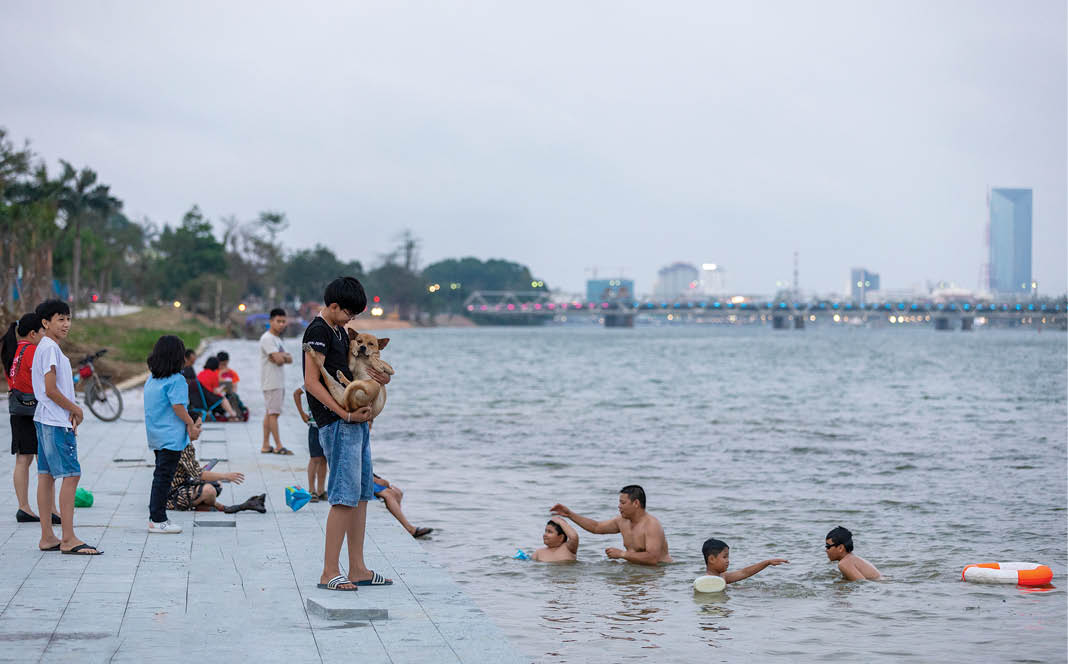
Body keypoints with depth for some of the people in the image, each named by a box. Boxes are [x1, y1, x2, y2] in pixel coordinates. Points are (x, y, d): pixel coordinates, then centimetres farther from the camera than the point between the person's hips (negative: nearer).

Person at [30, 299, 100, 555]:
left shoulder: (47, 347, 17)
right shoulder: (50, 348, -14)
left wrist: (70, 411, 6)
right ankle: (68, 539, -11)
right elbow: (51, 390, -20)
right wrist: (76, 410, -7)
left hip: (46, 420, 10)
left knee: (46, 476, 9)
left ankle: (47, 537, 12)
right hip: (56, 422, -10)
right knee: (71, 475, -10)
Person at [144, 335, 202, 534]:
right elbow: (178, 407, -19)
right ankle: (158, 520, -2)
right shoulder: (176, 380, -14)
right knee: (164, 476, -5)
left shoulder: (151, 380, 12)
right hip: (171, 437, -8)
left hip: (156, 435, 8)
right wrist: (192, 425, -6)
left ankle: (156, 517, 19)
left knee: (160, 475, 15)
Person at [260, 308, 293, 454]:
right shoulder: (267, 338, -13)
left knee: (269, 413, 9)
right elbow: (279, 360, -23)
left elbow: (290, 359, 11)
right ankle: (278, 446, -8)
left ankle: (266, 445, 11)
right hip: (271, 382, -10)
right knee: (273, 413, -8)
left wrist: (281, 356, -9)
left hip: (278, 381, 10)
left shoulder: (277, 339, 19)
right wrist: (284, 357, -1)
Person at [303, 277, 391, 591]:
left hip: (356, 421, 10)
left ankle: (357, 569, 15)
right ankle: (329, 573, -9)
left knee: (361, 495, 10)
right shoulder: (317, 332, -10)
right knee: (344, 497, -12)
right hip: (336, 424, -10)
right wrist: (345, 413, -20)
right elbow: (312, 382, -16)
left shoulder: (340, 331, 18)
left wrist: (381, 378, 9)